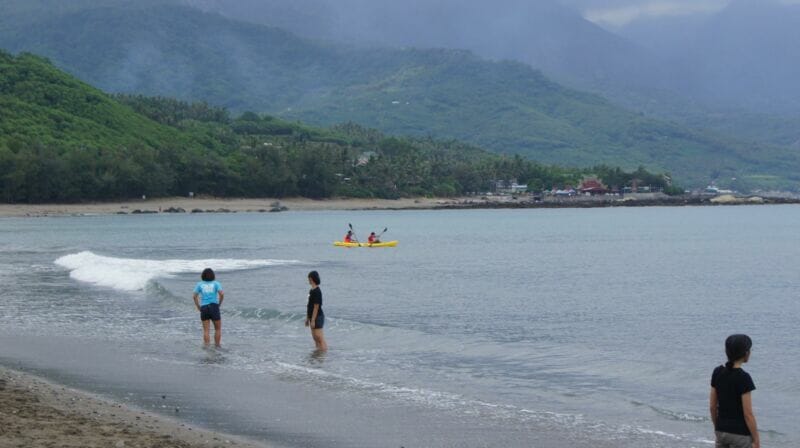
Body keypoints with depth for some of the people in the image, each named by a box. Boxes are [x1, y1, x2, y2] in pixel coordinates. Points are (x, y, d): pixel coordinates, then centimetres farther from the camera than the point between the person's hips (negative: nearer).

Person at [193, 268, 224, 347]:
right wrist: (219, 303, 3)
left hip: (204, 308, 2)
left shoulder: (199, 284, 9)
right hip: (214, 307, -2)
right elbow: (222, 294, -11)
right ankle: (217, 346, 9)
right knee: (218, 329, 11)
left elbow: (194, 296, -2)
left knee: (206, 330, 4)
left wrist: (198, 307, 6)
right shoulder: (216, 283, 4)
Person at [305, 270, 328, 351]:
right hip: (313, 317, 10)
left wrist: (313, 320, -21)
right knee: (315, 338, 15)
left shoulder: (317, 291, -18)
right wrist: (307, 318, 19)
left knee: (320, 338, -9)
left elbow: (316, 307, -20)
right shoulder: (311, 291, 12)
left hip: (317, 317, -10)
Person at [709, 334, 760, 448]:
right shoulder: (743, 378, -18)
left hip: (722, 432, 6)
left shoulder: (717, 373, 1)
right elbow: (748, 414, -16)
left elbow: (712, 406, 7)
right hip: (740, 434, -6)